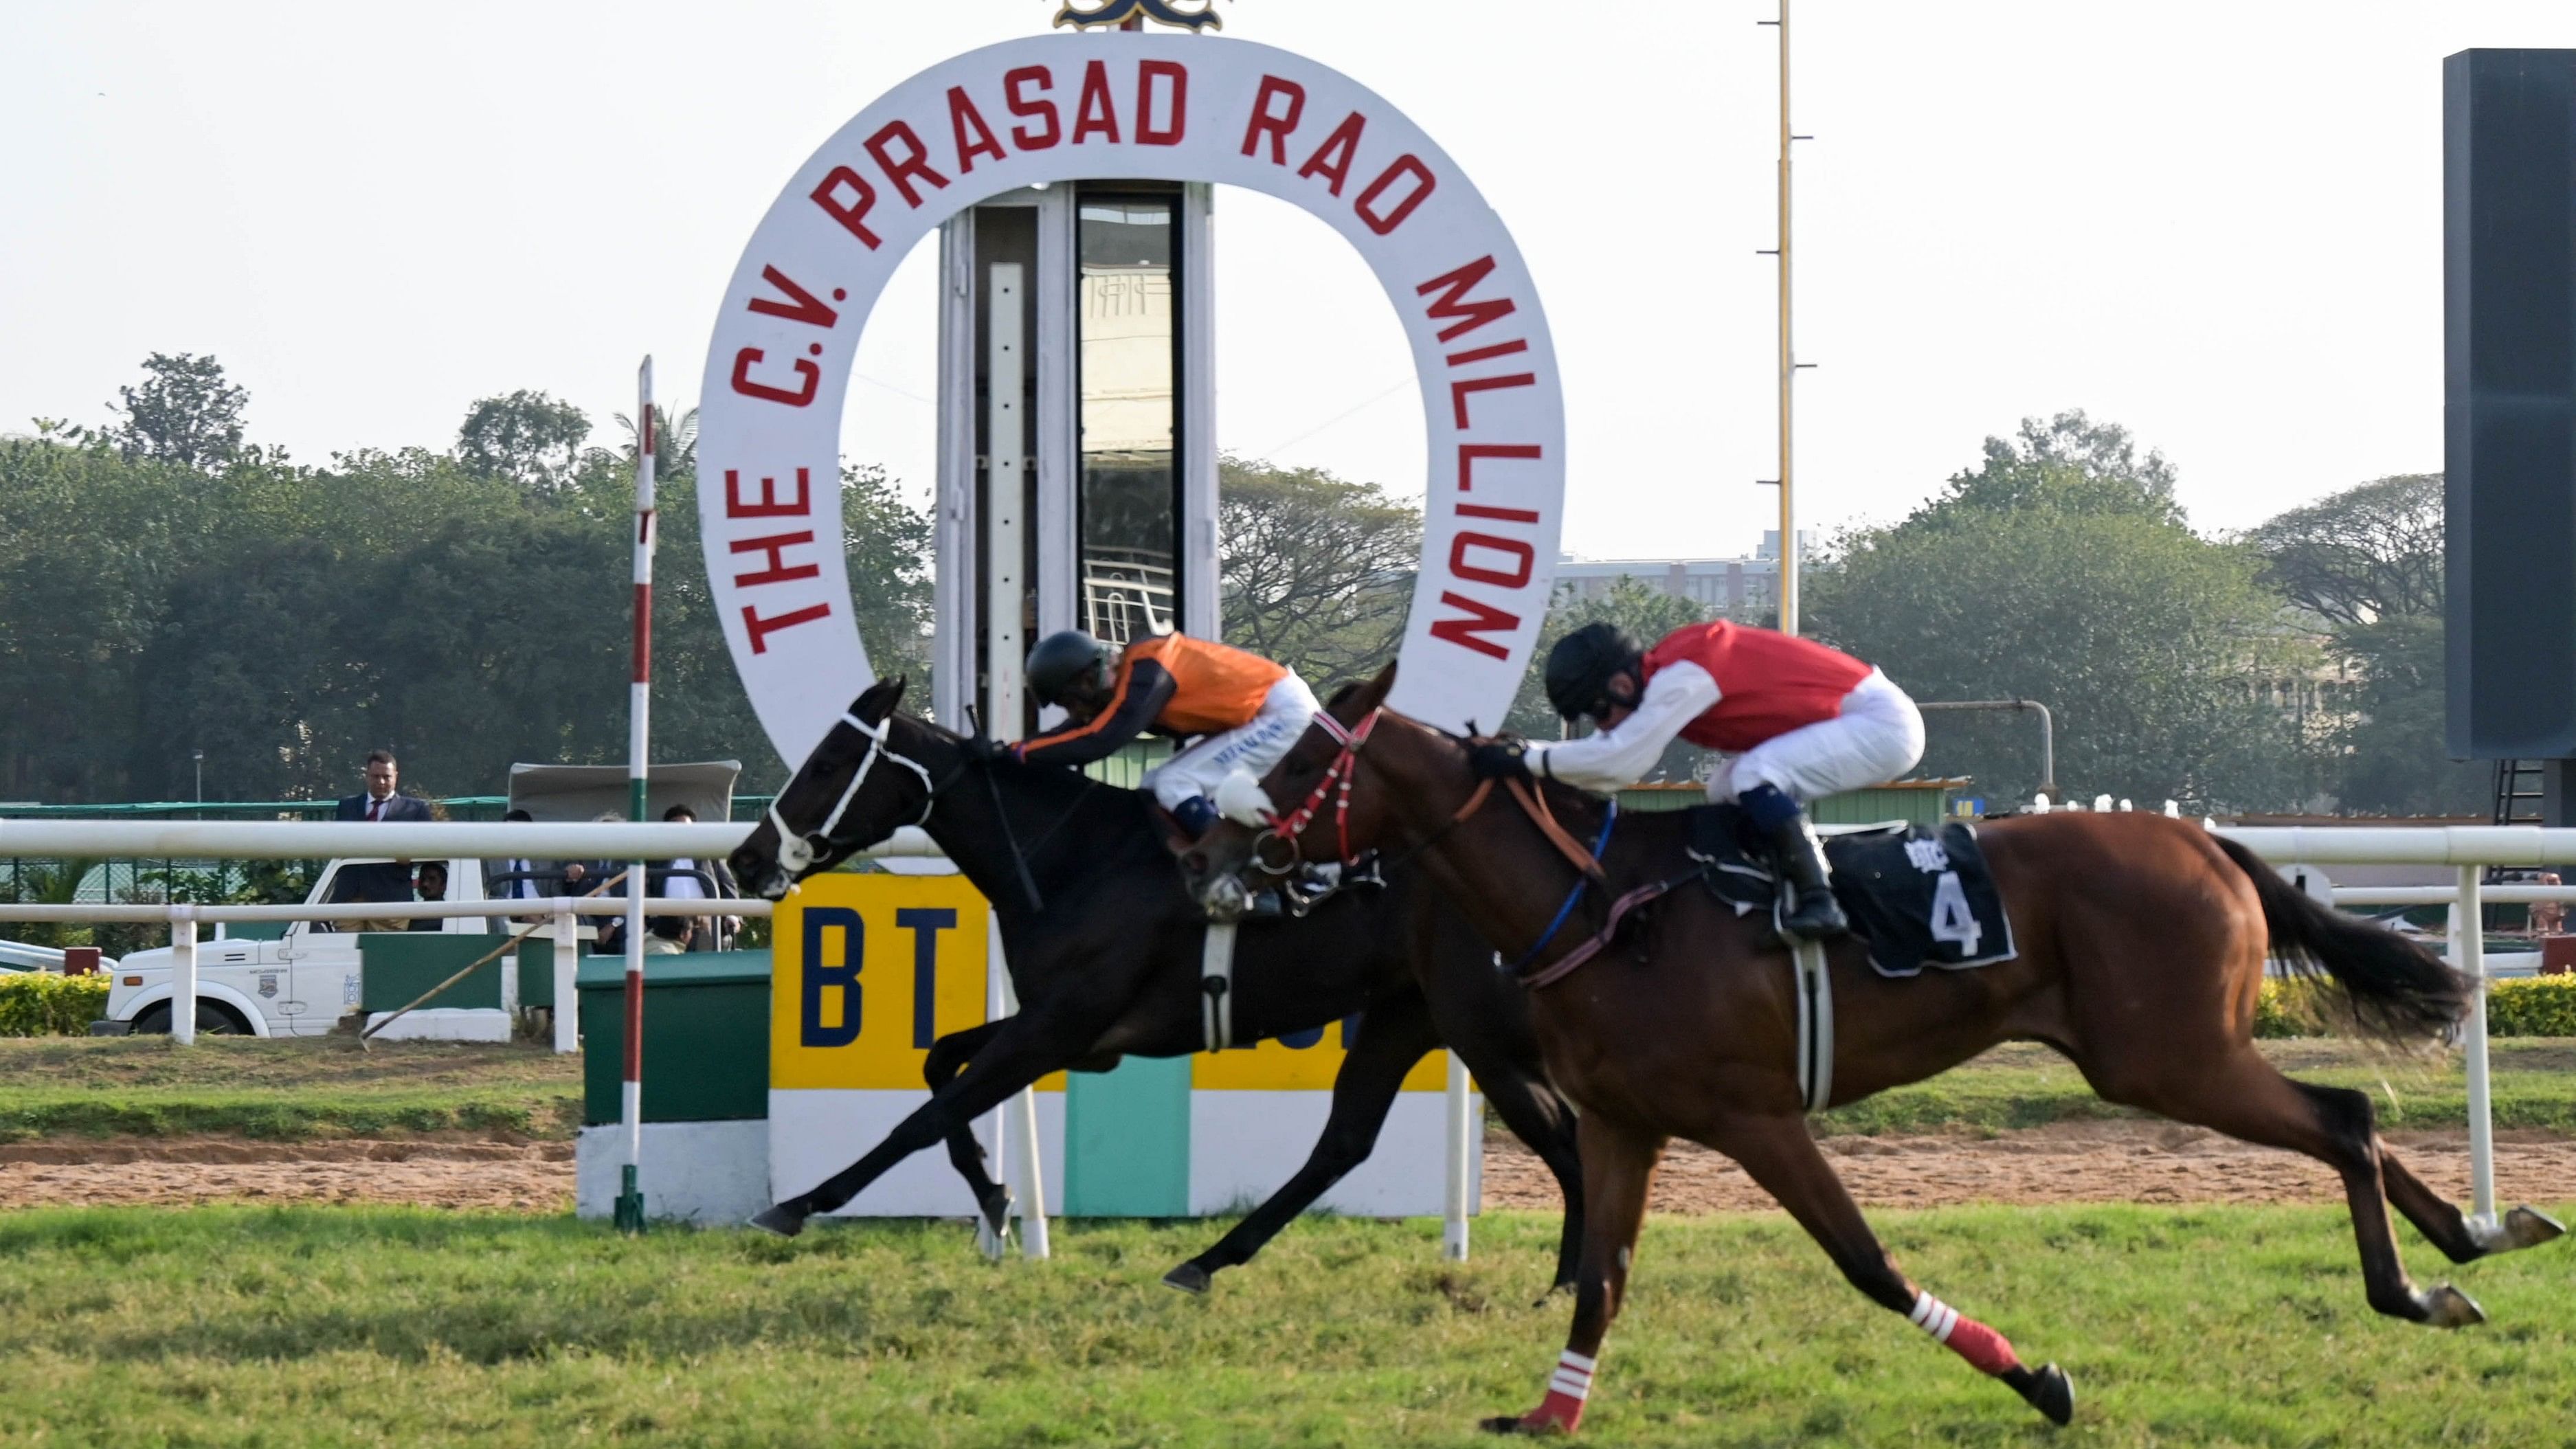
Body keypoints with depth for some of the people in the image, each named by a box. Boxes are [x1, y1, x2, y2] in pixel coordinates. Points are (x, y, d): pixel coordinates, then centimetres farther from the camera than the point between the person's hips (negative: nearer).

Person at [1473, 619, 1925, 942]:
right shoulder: (1667, 670, 6)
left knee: (1755, 777, -25)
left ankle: (1818, 900, -25)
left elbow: (1620, 761, -26)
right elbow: (1613, 755, 10)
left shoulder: (1681, 678, -22)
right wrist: (1516, 748, 0)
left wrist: (1525, 760, -20)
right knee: (1728, 794, 11)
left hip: (1885, 723, -10)